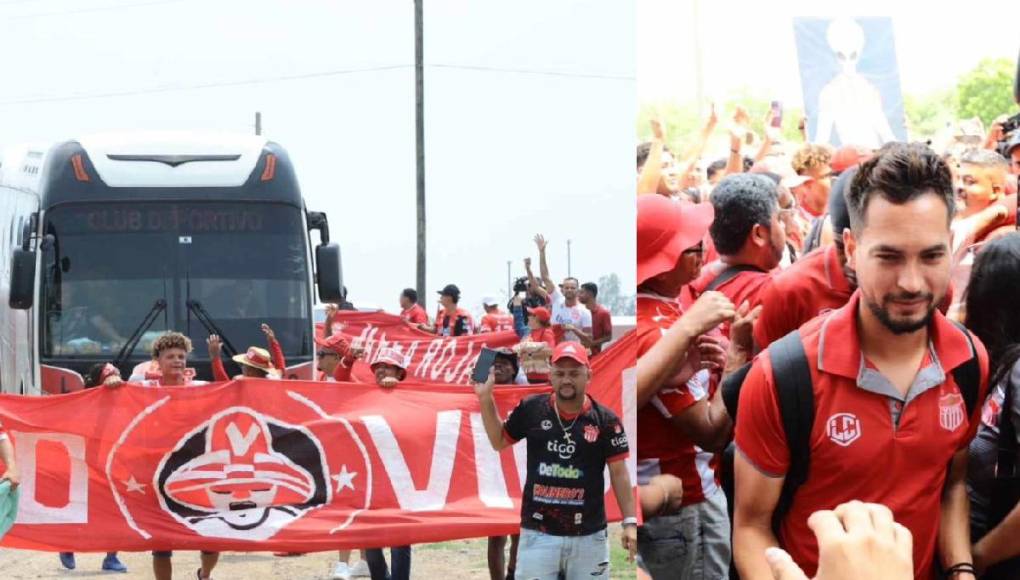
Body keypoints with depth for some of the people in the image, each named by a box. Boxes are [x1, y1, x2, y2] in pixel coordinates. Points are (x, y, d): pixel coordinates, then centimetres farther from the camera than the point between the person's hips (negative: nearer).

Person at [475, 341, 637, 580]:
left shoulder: (606, 420, -2)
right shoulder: (531, 409, 2)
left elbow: (618, 473, 0)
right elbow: (499, 442, 16)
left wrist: (629, 522, -8)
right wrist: (485, 398, 6)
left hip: (589, 535, -1)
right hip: (538, 533, 1)